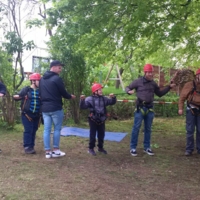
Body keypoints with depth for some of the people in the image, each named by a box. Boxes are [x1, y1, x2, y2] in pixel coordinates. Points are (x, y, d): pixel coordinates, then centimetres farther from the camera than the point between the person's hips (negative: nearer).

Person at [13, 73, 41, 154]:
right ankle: (27, 147, -3)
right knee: (28, 130, -8)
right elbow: (18, 96, -1)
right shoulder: (26, 89, -3)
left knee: (34, 131, 8)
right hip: (27, 114, -4)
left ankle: (31, 147, 16)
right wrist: (16, 97, -23)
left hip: (36, 115, 5)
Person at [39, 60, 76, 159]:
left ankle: (48, 151, 8)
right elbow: (63, 93, -7)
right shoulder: (57, 78, -12)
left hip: (44, 108, 7)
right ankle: (55, 150, 9)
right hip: (56, 108, -7)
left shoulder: (42, 79, 12)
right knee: (57, 129, 5)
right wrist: (70, 96, 12)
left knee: (47, 129, 6)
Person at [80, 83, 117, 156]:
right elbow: (83, 106, -15)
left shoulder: (104, 98, 6)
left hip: (101, 120, 5)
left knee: (101, 135, 14)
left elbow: (112, 102, 11)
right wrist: (82, 100, -33)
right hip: (93, 120, -5)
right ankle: (91, 148, 15)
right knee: (92, 135, 2)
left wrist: (113, 97, -9)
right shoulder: (90, 99, -9)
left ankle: (100, 148, 30)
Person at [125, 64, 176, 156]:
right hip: (140, 107, -4)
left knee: (148, 129, 11)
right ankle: (133, 148, 5)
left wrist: (169, 87, 11)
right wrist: (129, 91, -18)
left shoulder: (153, 83, 9)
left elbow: (160, 94, 19)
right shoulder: (138, 81, -4)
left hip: (150, 108, 5)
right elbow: (127, 87, 5)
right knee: (136, 128, -4)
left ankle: (147, 147, 22)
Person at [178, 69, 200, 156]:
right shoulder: (189, 85, -5)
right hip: (191, 110, -3)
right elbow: (182, 97, -5)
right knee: (190, 130, 0)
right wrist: (180, 108, -12)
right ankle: (189, 149, 7)